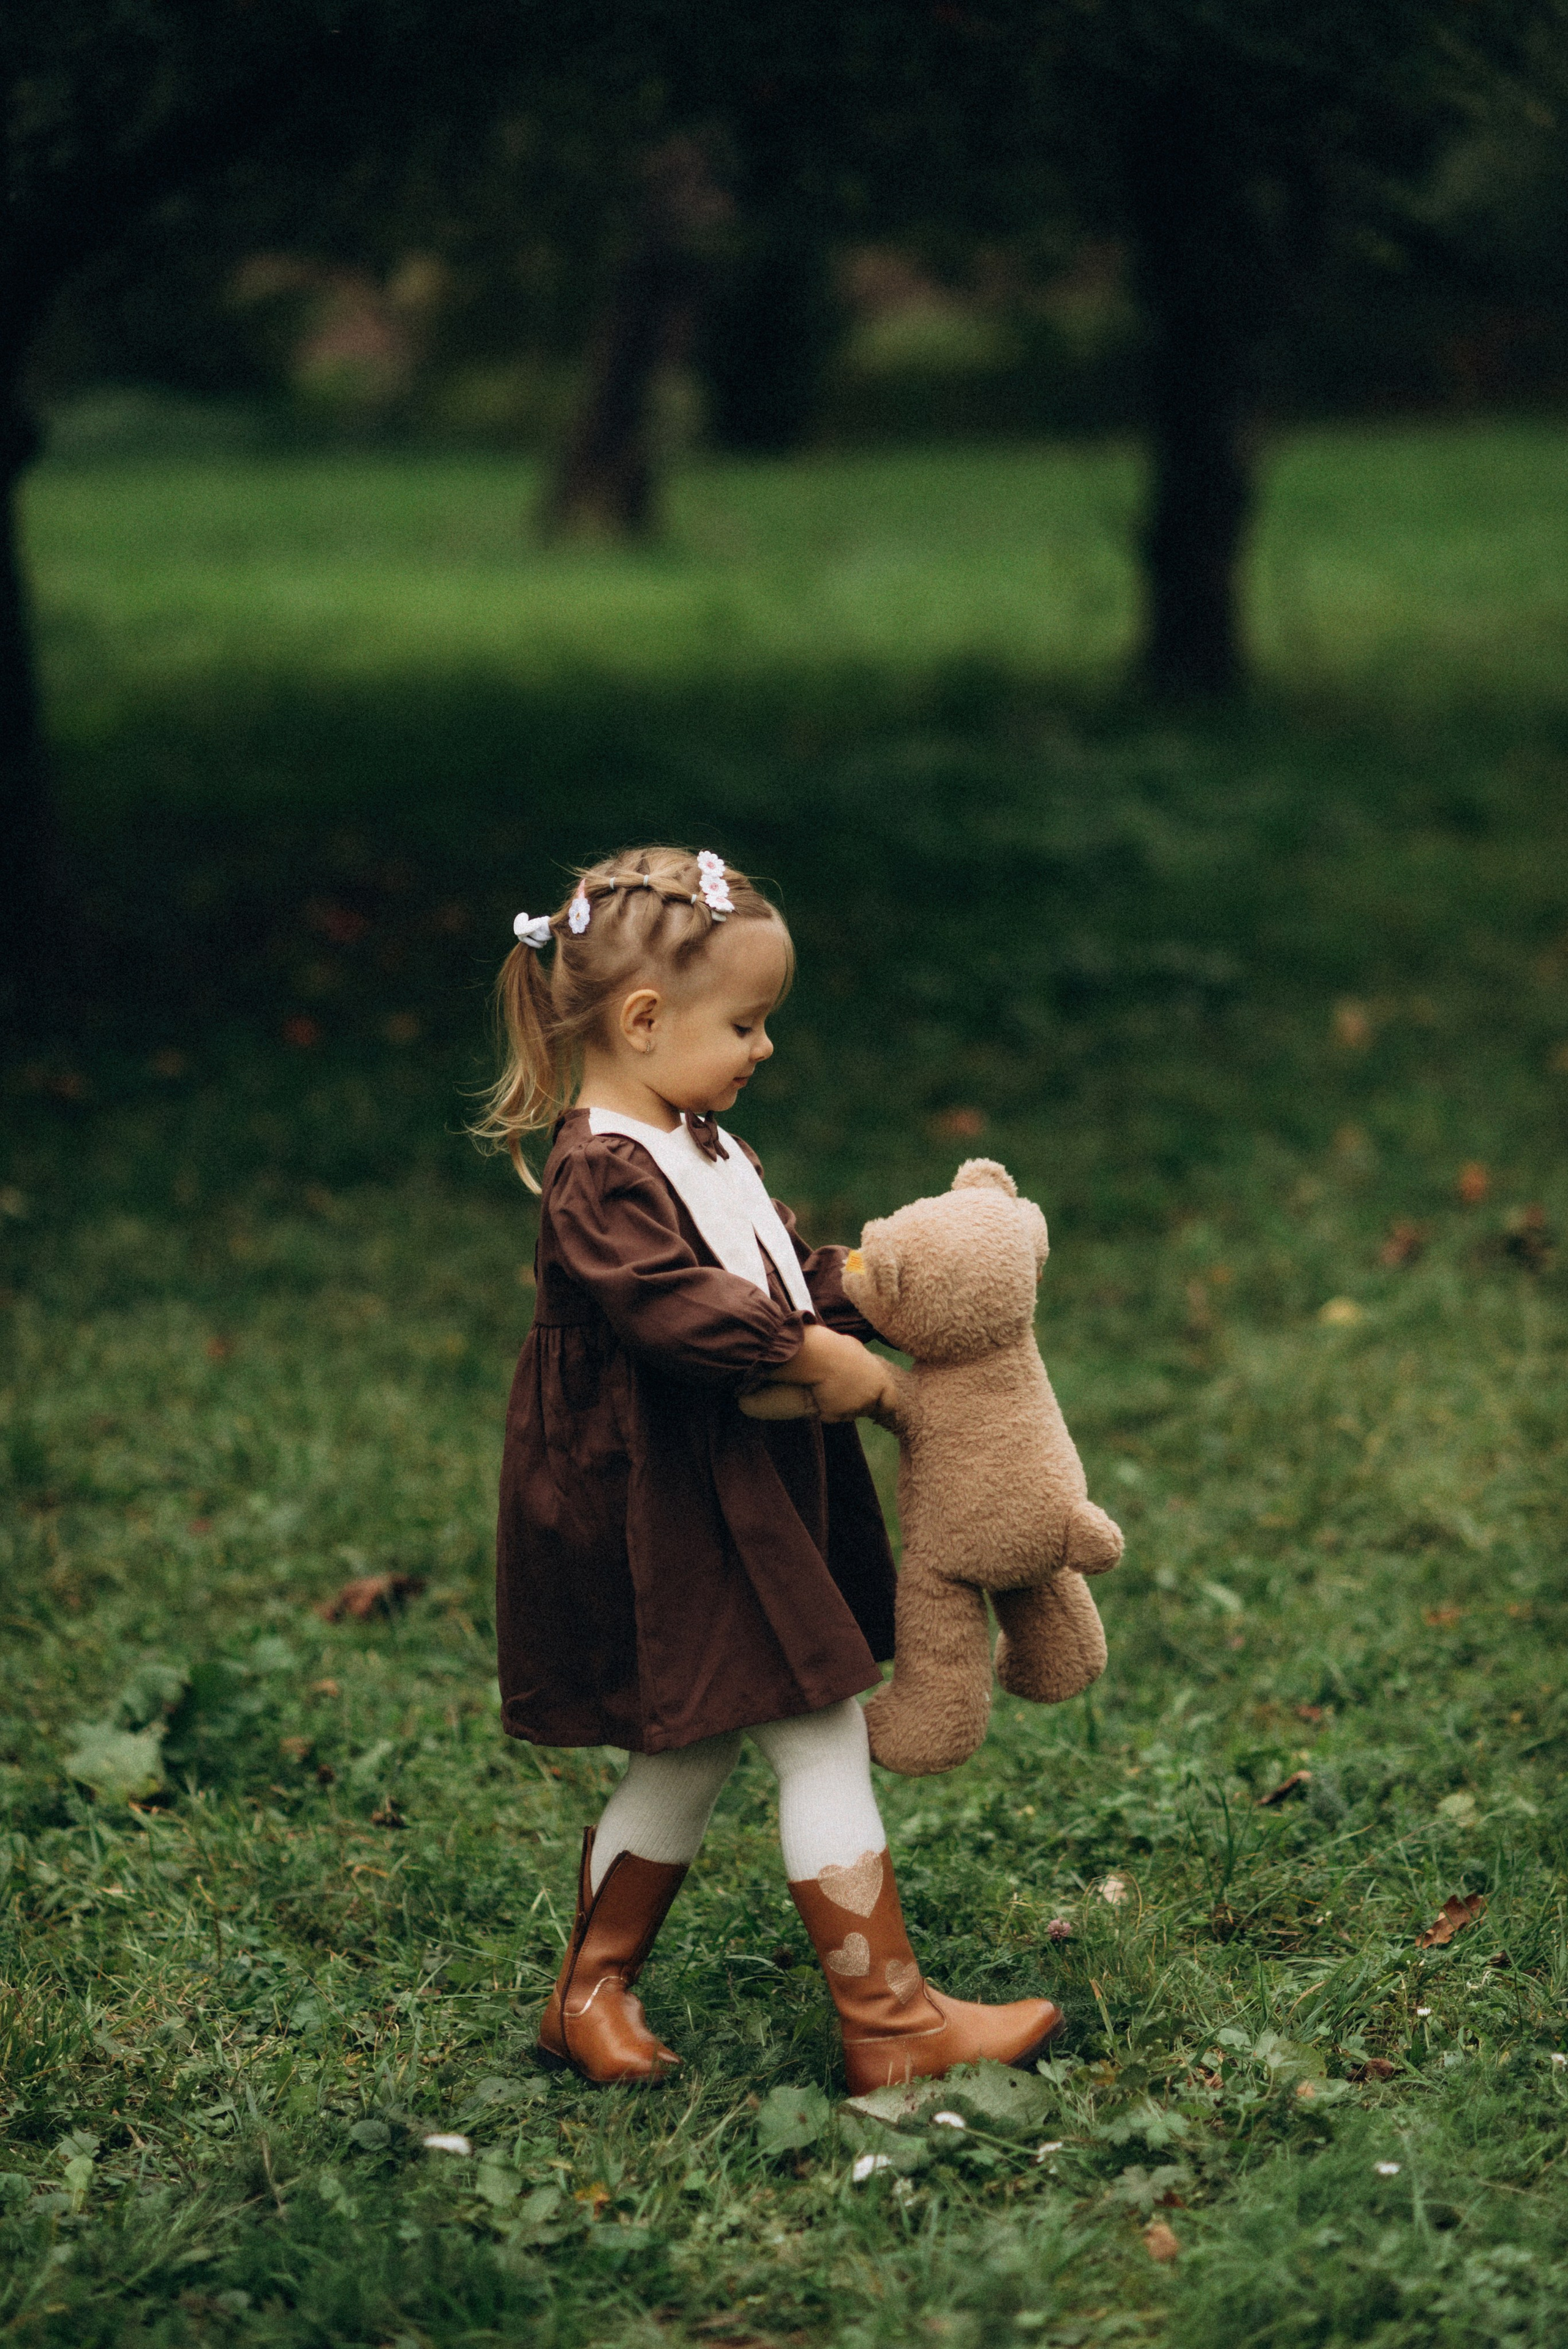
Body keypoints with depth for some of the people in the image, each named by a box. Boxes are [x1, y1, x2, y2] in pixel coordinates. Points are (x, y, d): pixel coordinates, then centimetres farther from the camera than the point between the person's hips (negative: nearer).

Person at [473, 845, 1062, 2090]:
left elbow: (789, 1271, 21)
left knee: (691, 1753, 17)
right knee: (822, 1737, -7)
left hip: (739, 1504, 11)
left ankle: (592, 1997, 28)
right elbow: (673, 1306, -31)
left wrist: (861, 1299, 4)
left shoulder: (703, 1149, 14)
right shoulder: (600, 1174, -19)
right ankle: (892, 2023, -1)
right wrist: (810, 1355, -26)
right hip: (668, 1519, -11)